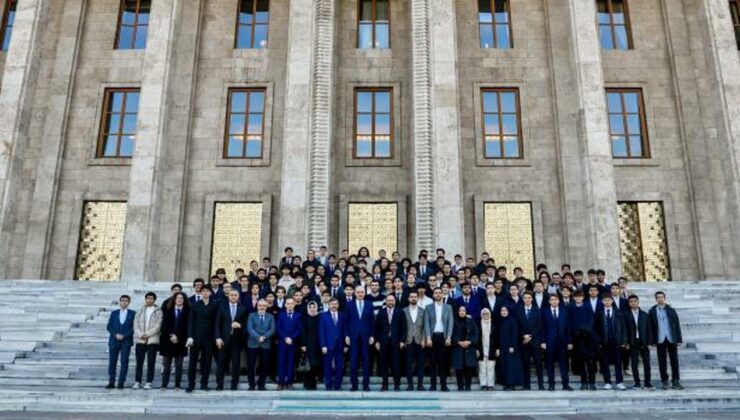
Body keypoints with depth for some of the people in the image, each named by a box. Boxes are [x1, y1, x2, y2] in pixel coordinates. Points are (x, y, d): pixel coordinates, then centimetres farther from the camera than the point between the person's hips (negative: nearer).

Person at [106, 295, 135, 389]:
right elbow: (109, 326, 6)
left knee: (124, 362, -3)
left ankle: (121, 383, 2)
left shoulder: (133, 314, 4)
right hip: (114, 340, 2)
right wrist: (116, 334, -9)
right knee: (112, 361, 2)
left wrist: (124, 335, -12)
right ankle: (111, 382, 9)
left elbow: (133, 327, -2)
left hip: (126, 341, -2)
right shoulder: (114, 313, 12)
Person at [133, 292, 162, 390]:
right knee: (139, 362, 4)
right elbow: (136, 324, 5)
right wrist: (140, 334, -10)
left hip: (152, 340, -2)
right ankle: (137, 382, 11)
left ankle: (149, 382, 5)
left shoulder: (158, 311, 4)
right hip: (140, 340, 2)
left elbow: (158, 325, -4)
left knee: (151, 362, -1)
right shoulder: (140, 311, 12)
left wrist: (147, 334, -12)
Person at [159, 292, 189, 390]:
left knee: (179, 365, 2)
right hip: (167, 340, 1)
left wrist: (177, 336, -7)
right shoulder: (168, 310, 8)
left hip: (180, 341, -1)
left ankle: (177, 385, 6)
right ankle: (164, 384, 8)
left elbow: (187, 326, -1)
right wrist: (171, 336, -9)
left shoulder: (187, 311, 3)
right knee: (166, 364, 4)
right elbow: (164, 325, 1)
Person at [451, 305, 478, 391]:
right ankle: (460, 386, 8)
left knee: (469, 367, -4)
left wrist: (469, 342, -10)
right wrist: (459, 342, -12)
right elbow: (452, 334, 0)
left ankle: (467, 386, 6)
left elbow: (475, 333, 4)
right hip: (457, 348, -1)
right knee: (459, 368, -2)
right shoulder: (454, 322, 3)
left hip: (469, 347, 1)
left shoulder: (471, 321, 8)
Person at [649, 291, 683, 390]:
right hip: (660, 340, 0)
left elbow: (677, 325, 3)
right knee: (662, 361, 4)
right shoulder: (652, 311, 2)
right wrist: (652, 341, -3)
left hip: (671, 339, 1)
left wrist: (679, 339, -2)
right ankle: (665, 381, 12)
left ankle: (676, 381, 11)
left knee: (674, 360, 4)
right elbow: (650, 326, 1)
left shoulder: (671, 310, 4)